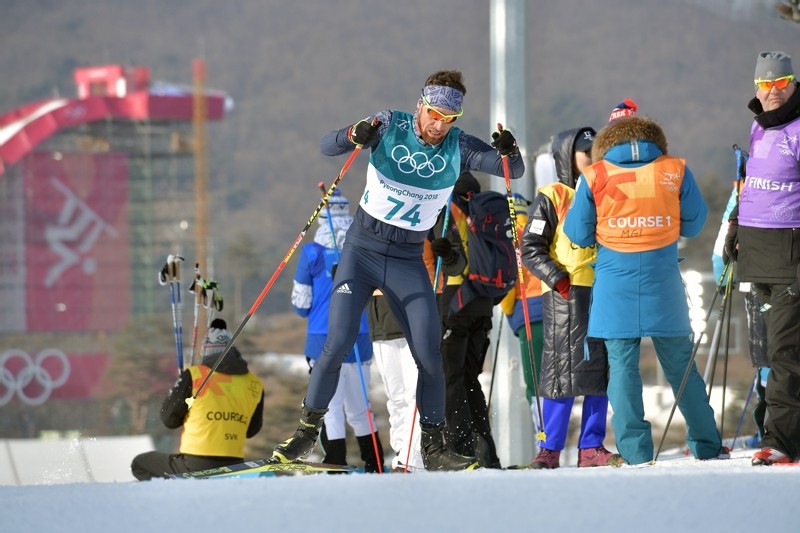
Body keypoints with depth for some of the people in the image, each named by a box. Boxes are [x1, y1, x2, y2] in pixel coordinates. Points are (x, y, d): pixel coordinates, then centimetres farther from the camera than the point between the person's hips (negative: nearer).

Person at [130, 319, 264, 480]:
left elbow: (169, 419, 2)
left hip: (195, 466, -5)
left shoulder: (193, 375, -5)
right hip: (233, 467, 5)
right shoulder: (255, 384, 5)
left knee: (139, 464, 18)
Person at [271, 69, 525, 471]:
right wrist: (355, 136, -36)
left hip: (408, 261, 2)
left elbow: (515, 170, -8)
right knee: (337, 344, -11)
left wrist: (508, 152, -31)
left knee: (430, 357, -4)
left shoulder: (458, 148, -4)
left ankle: (433, 448, 9)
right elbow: (327, 146, -14)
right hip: (362, 250, -2)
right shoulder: (390, 127, -8)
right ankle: (307, 429, 7)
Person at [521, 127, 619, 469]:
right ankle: (550, 449, -3)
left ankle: (591, 447, 9)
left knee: (601, 369, 4)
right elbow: (531, 248, -4)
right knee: (562, 368, -7)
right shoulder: (551, 199, 0)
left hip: (603, 289, 6)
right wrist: (557, 278, -15)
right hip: (566, 293, -6)